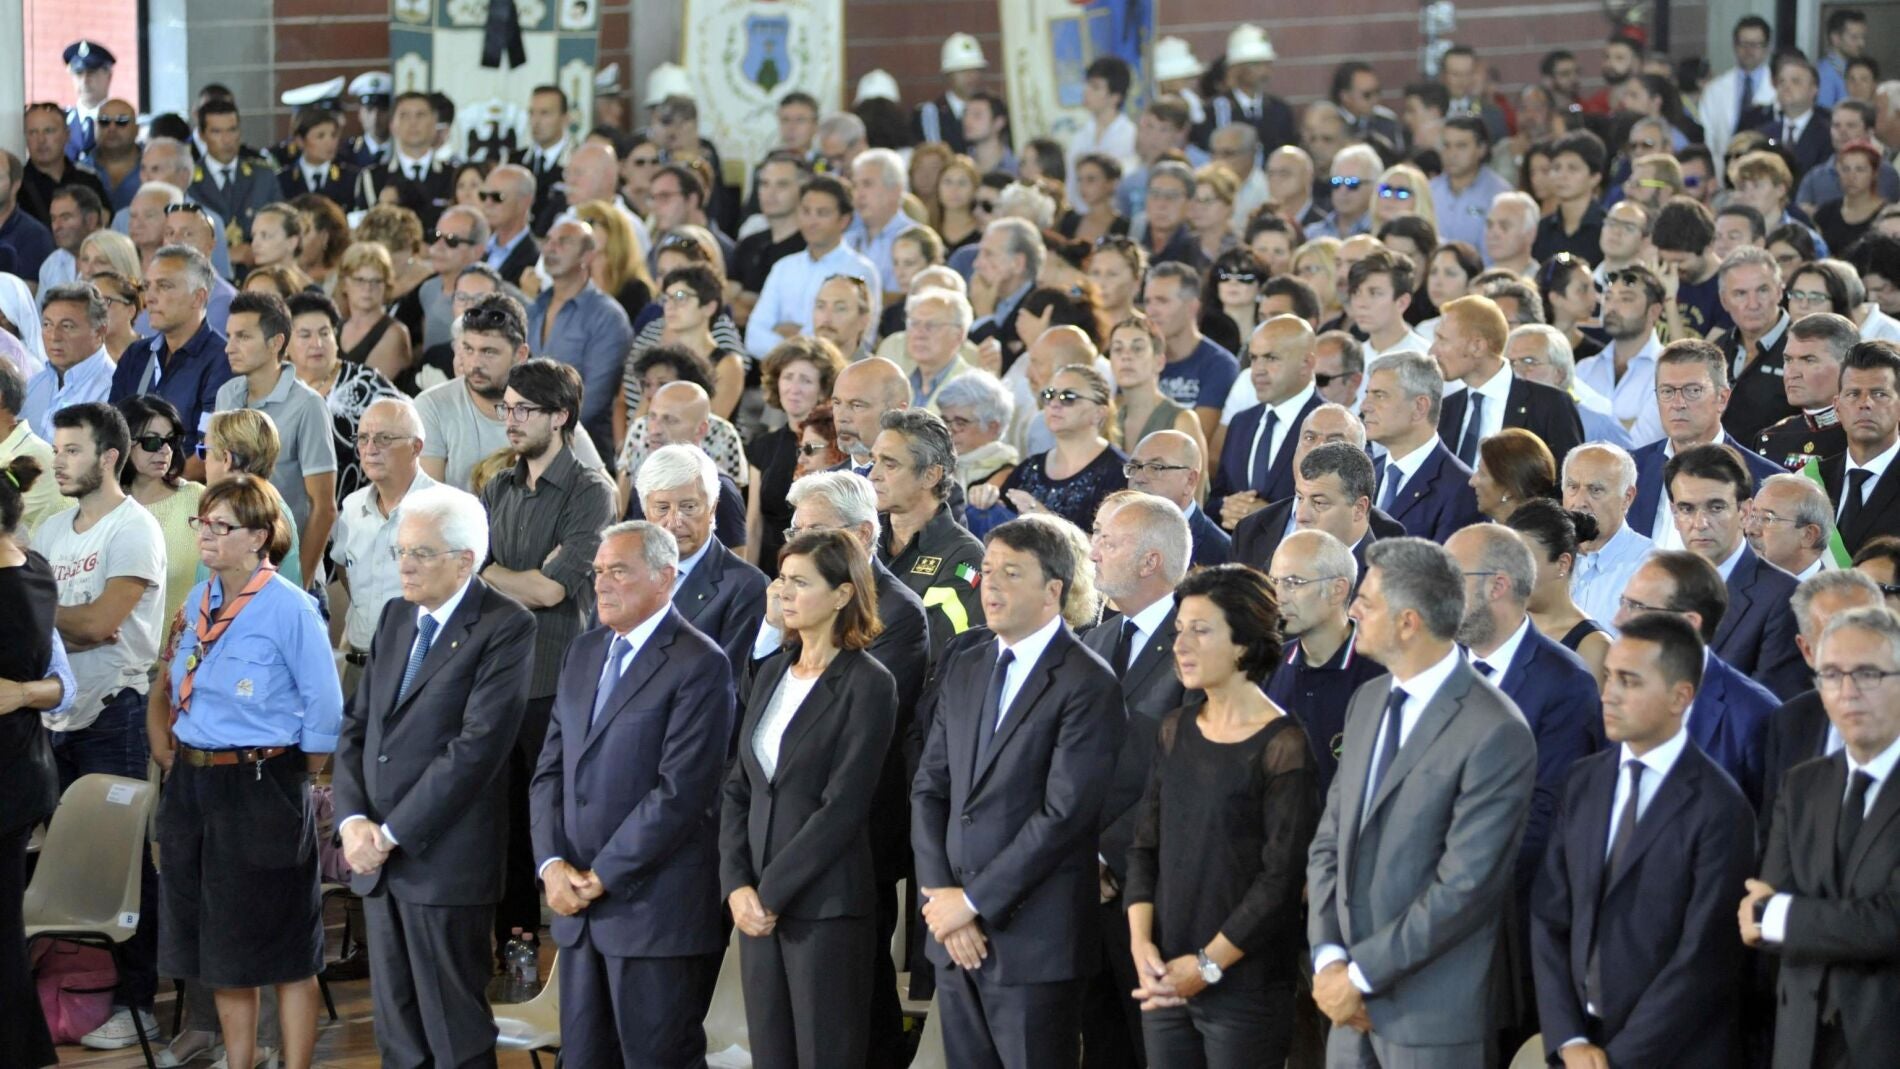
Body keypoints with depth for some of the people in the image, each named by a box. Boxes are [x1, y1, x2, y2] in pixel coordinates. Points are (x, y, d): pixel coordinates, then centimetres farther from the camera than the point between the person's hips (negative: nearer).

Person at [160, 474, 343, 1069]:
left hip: (262, 787, -7)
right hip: (193, 784, 7)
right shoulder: (199, 601, 7)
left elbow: (324, 709, -10)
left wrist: (294, 786, -4)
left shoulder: (289, 608, -13)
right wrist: (181, 762, 11)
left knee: (285, 950, 2)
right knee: (220, 946, 14)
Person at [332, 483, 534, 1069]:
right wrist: (353, 820, -3)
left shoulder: (505, 628, -10)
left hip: (446, 861, -7)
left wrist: (392, 836, -15)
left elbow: (477, 747, -16)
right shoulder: (395, 616, 14)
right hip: (379, 860, 7)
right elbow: (357, 727, 14)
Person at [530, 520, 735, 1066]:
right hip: (578, 902, 7)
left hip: (656, 912, -7)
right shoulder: (583, 654, 15)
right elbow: (551, 769, 13)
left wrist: (602, 876, -14)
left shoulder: (700, 665, -10)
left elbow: (679, 791, -17)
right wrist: (552, 864, -3)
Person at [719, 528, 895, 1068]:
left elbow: (843, 807, -13)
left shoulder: (868, 685, -7)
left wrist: (771, 892, -14)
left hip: (826, 907, -6)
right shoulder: (772, 674, 13)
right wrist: (737, 884, -3)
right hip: (759, 905, 6)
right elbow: (738, 787, 11)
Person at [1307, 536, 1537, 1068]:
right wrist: (1328, 957, -3)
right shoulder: (1368, 702, 10)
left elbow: (1463, 889, -18)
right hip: (1353, 1004, 7)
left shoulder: (1496, 734, -15)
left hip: (1432, 1019, -7)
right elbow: (1329, 841, 11)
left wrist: (1361, 974, -14)